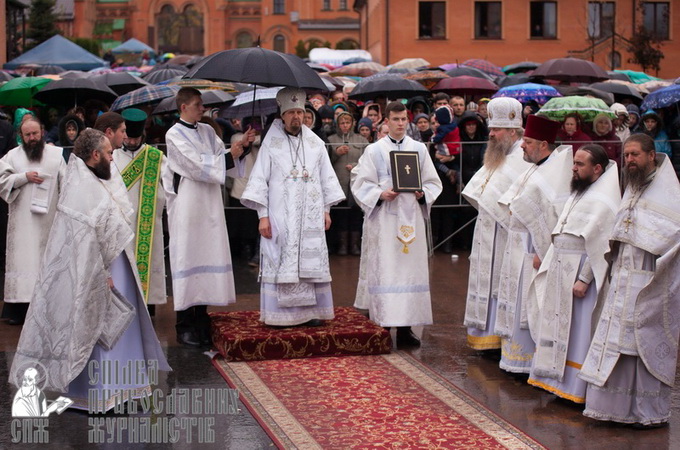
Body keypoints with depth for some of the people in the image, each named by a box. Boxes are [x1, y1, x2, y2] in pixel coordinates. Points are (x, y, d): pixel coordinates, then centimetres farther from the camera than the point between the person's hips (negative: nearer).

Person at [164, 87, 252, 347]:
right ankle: (185, 326, 3)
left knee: (207, 255, 6)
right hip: (187, 205, -6)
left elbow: (223, 157, 10)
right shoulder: (174, 135, -6)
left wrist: (242, 144, -5)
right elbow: (197, 164, -13)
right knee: (187, 257, -3)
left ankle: (201, 320, 14)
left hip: (210, 204, 6)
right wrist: (231, 155, -10)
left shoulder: (207, 131, 14)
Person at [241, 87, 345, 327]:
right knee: (279, 262, -4)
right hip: (280, 215, -3)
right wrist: (262, 215, -8)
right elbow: (260, 179, -3)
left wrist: (326, 210, 9)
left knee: (311, 261, 2)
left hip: (311, 216, 3)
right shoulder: (271, 143, -1)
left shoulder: (315, 143, 9)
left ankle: (311, 311, 9)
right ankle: (279, 313, 1)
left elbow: (327, 177, 14)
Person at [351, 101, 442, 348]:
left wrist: (423, 194, -6)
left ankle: (405, 327, 4)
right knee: (383, 270, -6)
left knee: (410, 269, 0)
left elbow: (433, 182, 14)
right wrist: (380, 194, -15)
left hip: (411, 218, 3)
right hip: (383, 219, -3)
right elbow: (361, 183, 1)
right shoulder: (374, 150, 4)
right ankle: (381, 325, -2)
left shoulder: (419, 149, 11)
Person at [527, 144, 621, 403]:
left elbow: (601, 245, -21)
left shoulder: (604, 201, -15)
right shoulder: (579, 193, 14)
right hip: (559, 269, 9)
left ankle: (574, 387, 5)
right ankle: (555, 379, 23)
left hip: (579, 271, -9)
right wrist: (548, 262, 14)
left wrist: (584, 279, -24)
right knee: (556, 324, 13)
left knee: (577, 330, -2)